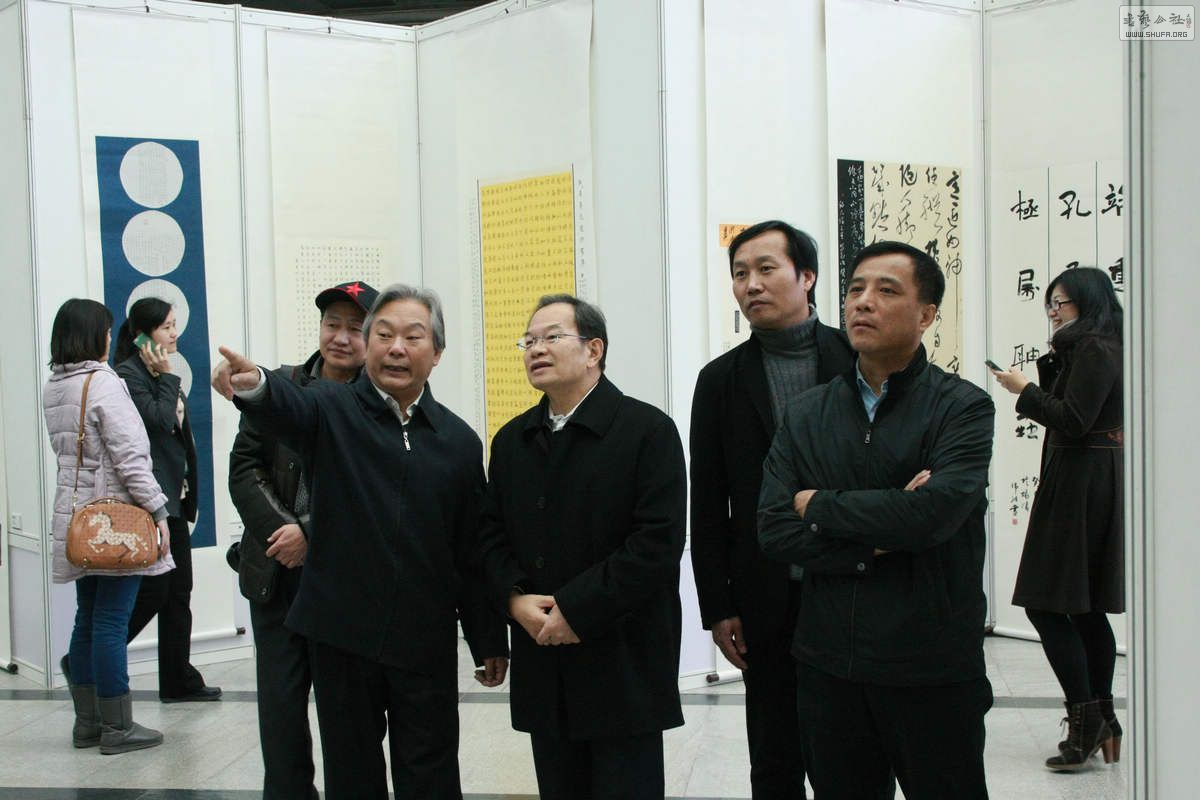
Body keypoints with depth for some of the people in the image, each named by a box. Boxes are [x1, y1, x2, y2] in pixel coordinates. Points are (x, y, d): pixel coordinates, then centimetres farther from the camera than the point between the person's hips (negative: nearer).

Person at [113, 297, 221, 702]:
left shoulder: (159, 373, 18)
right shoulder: (128, 375, -11)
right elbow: (160, 419, -22)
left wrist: (189, 494, 21)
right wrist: (166, 377, -11)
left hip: (173, 497, 9)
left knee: (178, 592, 10)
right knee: (151, 592, -7)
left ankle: (179, 680, 16)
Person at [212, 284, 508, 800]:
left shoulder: (459, 441, 5)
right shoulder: (333, 410, -2)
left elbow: (473, 551, 8)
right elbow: (287, 408, -27)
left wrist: (490, 642, 10)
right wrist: (254, 385, -51)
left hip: (426, 642, 2)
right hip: (343, 635, -1)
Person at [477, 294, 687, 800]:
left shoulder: (649, 431, -7)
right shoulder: (511, 440, 14)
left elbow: (658, 542, -15)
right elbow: (491, 535, 13)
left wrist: (578, 610, -17)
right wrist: (515, 598, -6)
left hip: (624, 664, -5)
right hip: (544, 664, 5)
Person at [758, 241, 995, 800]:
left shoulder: (963, 408, -4)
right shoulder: (806, 417, 7)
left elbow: (937, 510, -22)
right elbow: (774, 530, -3)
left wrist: (820, 505, -9)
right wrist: (879, 537, -15)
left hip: (934, 669, -3)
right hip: (828, 665, 4)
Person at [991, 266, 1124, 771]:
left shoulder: (1094, 350, -12)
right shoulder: (1092, 349, 19)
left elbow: (1073, 420, -19)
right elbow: (1066, 410, 16)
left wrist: (1025, 390, -8)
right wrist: (1049, 369, 7)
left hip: (1081, 483, -11)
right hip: (1093, 485, 11)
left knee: (1046, 602, -9)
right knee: (1085, 608, 11)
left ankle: (1086, 717, -8)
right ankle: (1102, 720, 14)